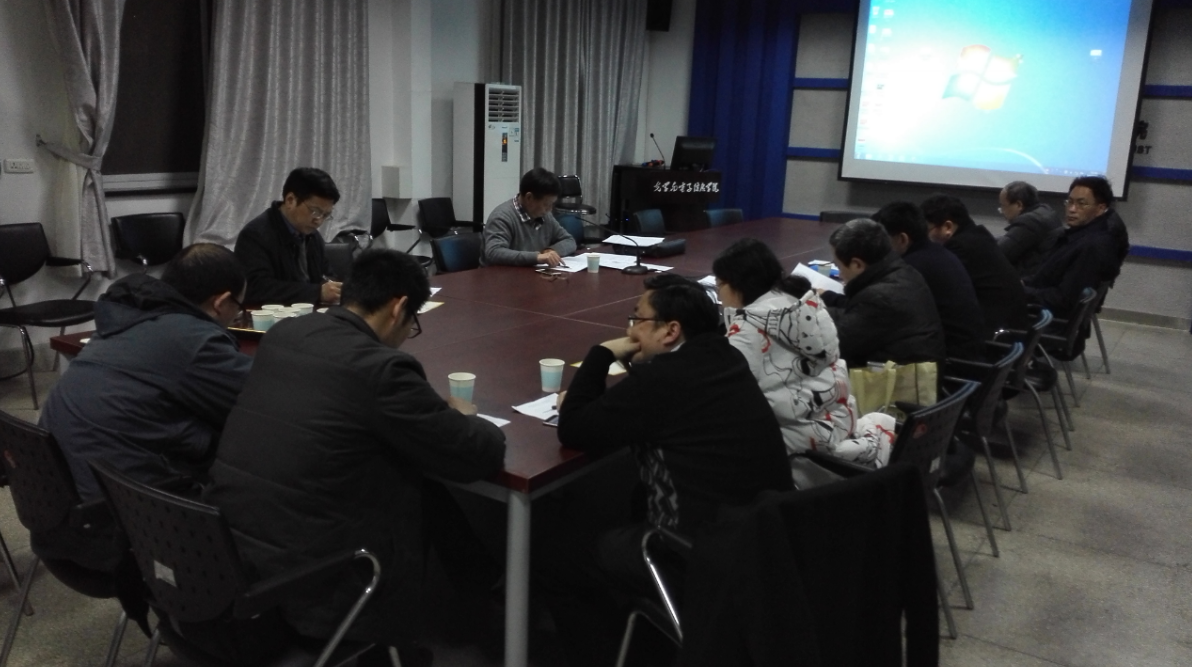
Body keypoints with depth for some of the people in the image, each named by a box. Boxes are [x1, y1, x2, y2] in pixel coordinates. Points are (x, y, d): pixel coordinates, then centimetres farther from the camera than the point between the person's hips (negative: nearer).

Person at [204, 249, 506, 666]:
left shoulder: (283, 333, 4)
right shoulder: (381, 367, -18)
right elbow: (482, 456, -10)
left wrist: (434, 411, 18)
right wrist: (462, 417, 13)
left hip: (227, 548, 7)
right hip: (301, 580, -7)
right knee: (421, 489, 12)